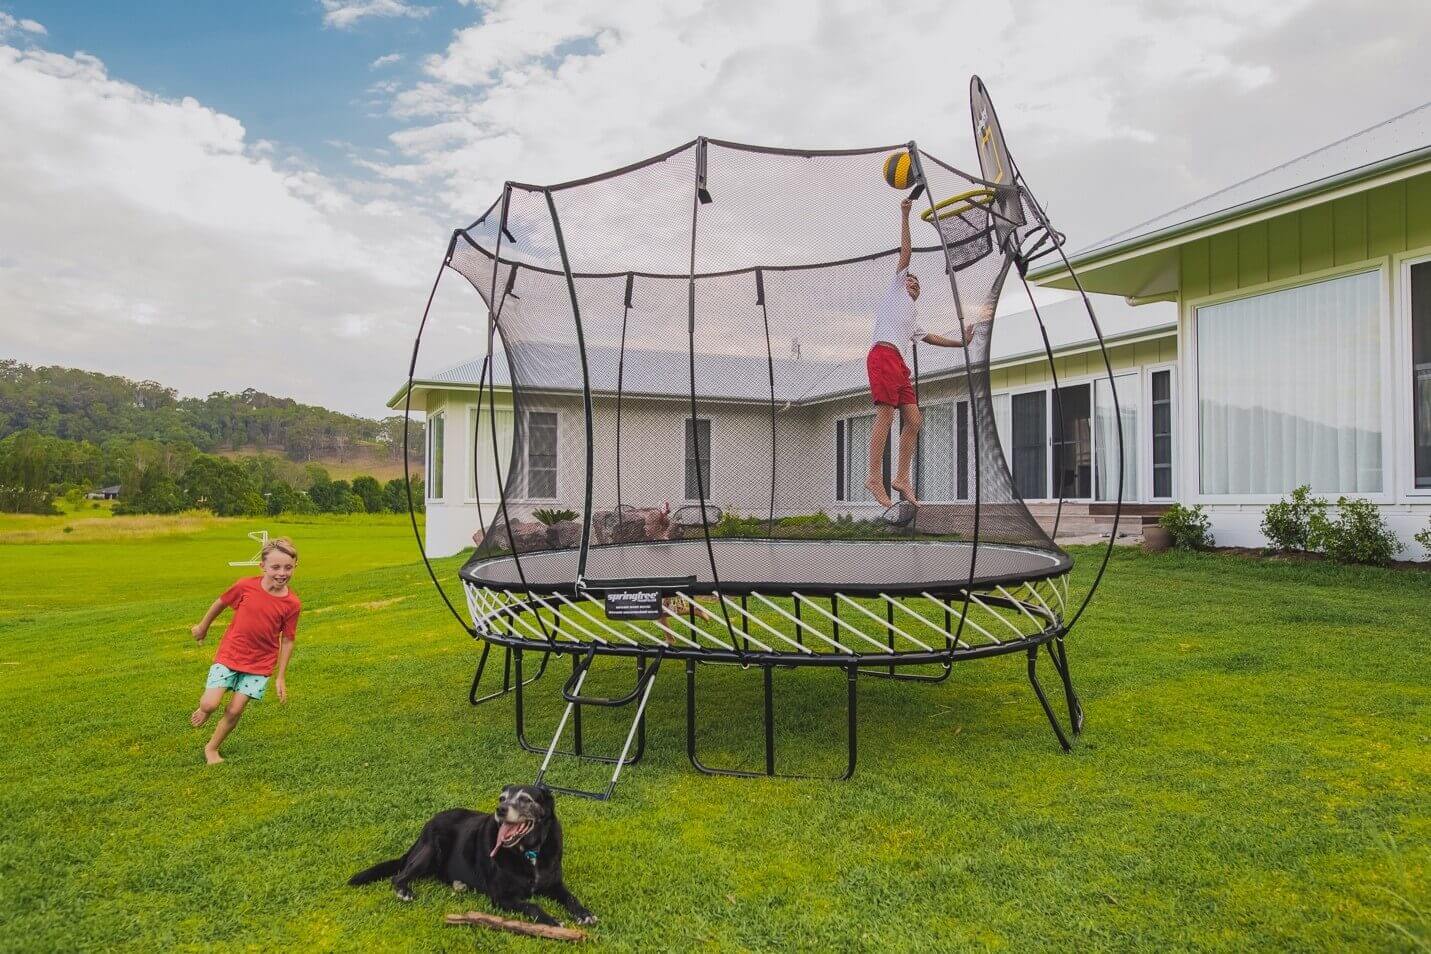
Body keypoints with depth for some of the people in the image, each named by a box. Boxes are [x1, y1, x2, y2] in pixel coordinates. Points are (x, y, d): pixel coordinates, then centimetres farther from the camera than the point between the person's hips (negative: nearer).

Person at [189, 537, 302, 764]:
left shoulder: (292, 604, -14)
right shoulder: (245, 586, -16)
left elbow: (287, 641, -5)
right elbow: (221, 603, 5)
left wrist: (281, 677, -3)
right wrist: (203, 626, 20)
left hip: (260, 664, 0)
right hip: (228, 655, 0)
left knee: (234, 711, 0)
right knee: (210, 704, -9)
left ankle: (212, 749, 26)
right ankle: (205, 710, 29)